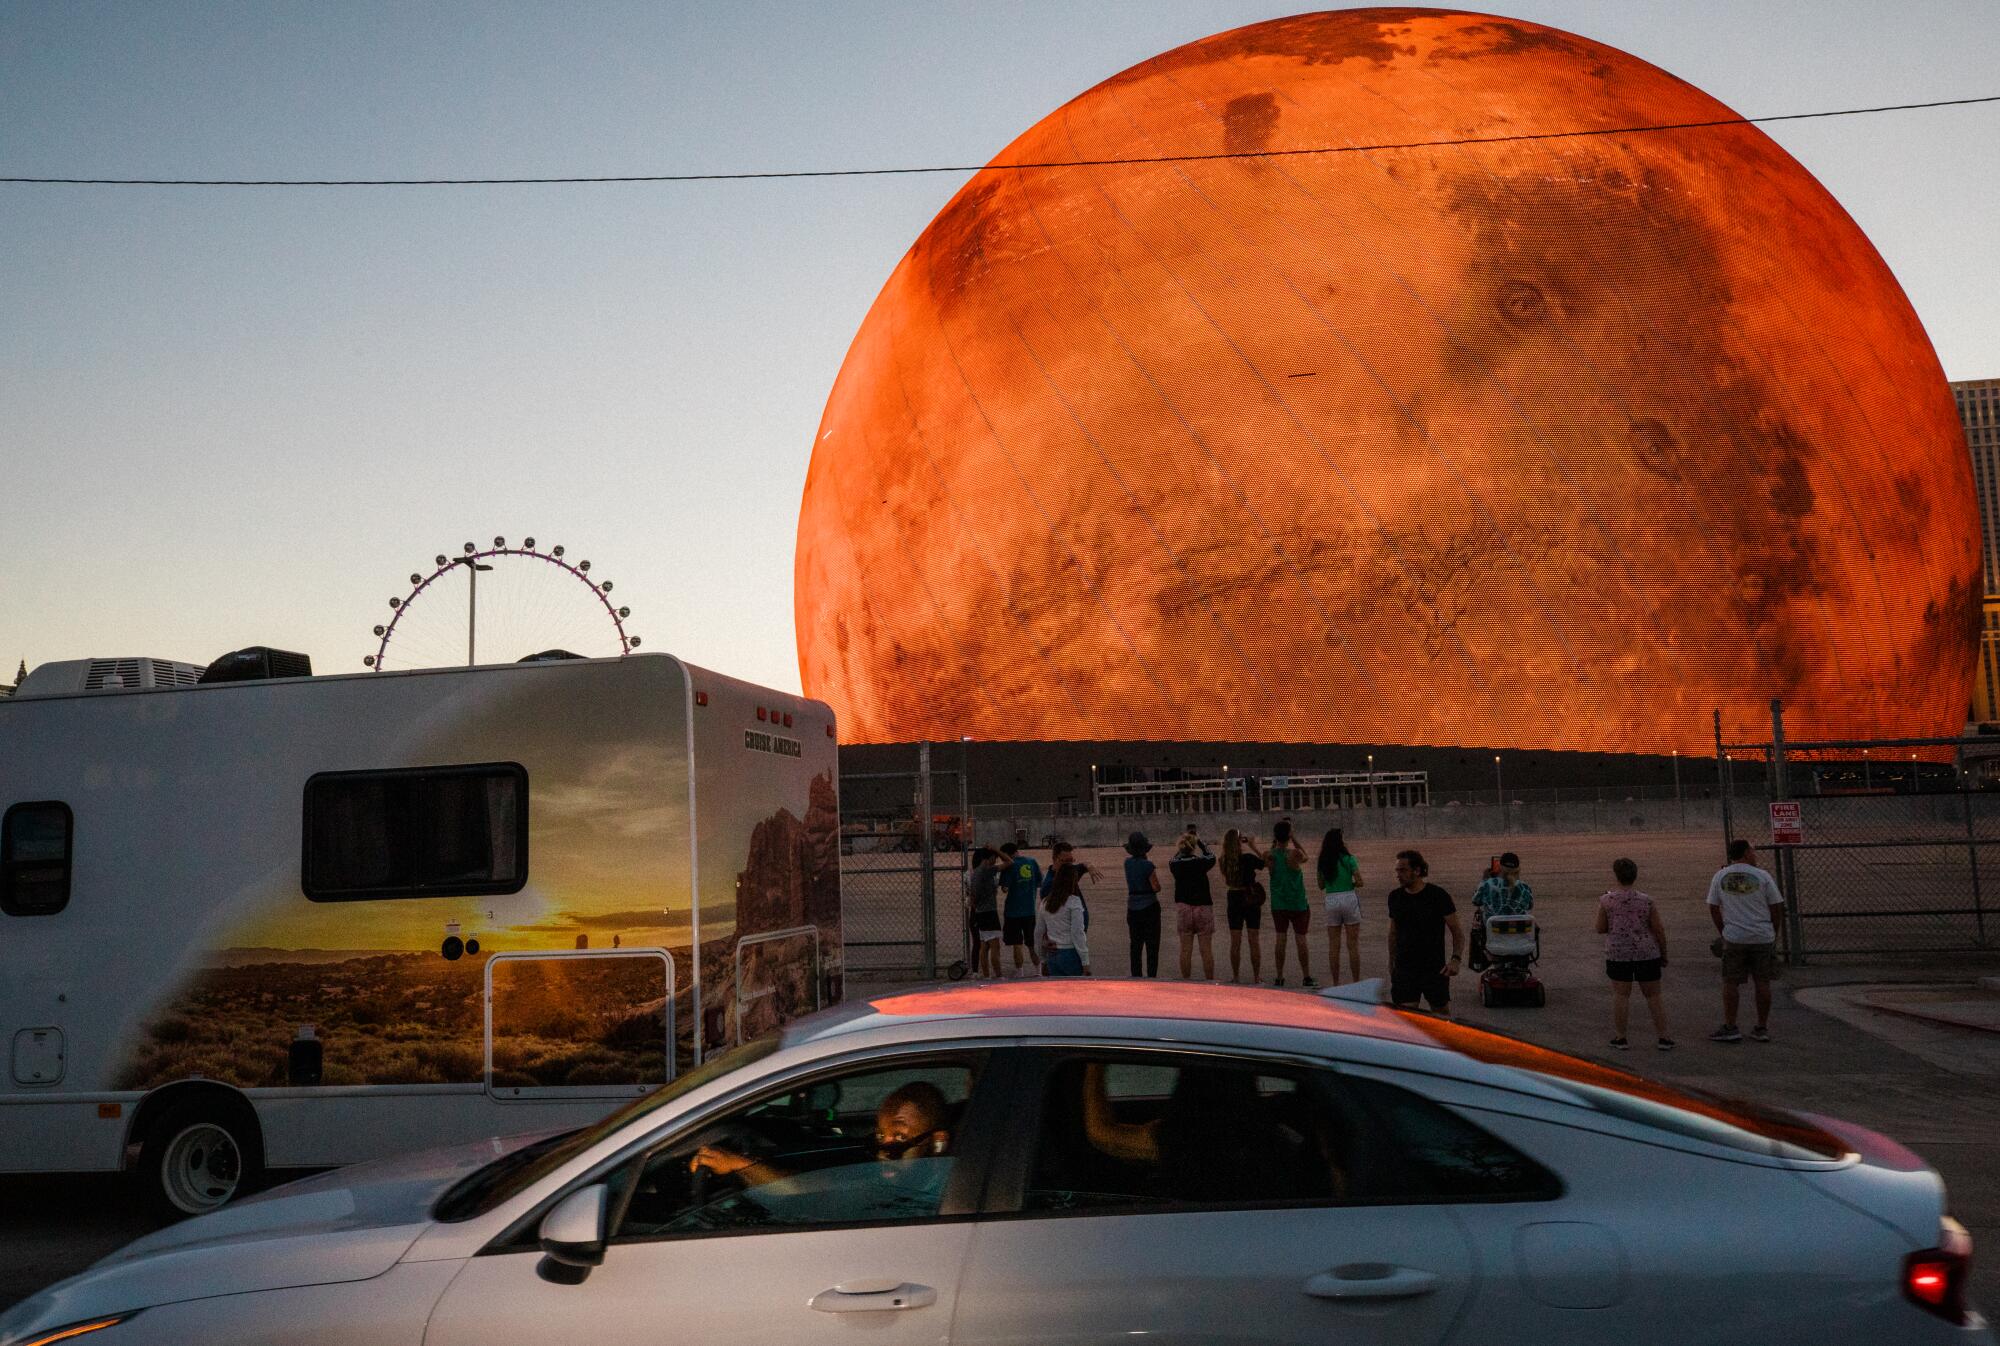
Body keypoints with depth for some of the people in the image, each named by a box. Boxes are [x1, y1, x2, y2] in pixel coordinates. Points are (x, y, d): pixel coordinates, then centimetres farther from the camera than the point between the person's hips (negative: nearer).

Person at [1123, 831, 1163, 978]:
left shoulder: (1128, 863, 2)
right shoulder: (1148, 865, -14)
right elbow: (1156, 888, -11)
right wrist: (1156, 873, 3)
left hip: (1133, 908, 5)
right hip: (1149, 907, -5)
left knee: (1135, 946, 12)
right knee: (1152, 946, 0)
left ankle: (1136, 976, 13)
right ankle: (1151, 976, -4)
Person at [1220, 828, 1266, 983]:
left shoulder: (1224, 860, -4)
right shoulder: (1248, 858, -14)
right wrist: (1254, 847, 7)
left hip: (1233, 899, 3)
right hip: (1250, 899, -3)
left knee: (1235, 941, 7)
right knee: (1254, 940, 6)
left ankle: (1235, 976, 10)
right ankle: (1256, 976, 9)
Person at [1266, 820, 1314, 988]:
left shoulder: (1270, 855, -7)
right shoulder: (1294, 854, -16)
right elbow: (1305, 856, 7)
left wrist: (1274, 840, 10)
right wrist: (1293, 838, 6)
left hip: (1278, 904, 3)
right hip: (1298, 903, -3)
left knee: (1280, 939, 8)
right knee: (1301, 939, 4)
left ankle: (1279, 977, 9)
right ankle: (1306, 977, 7)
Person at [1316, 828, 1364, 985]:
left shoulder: (1323, 862, 3)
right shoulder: (1348, 859, -8)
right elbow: (1359, 882, -12)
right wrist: (1351, 884, 8)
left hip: (1331, 901, 3)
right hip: (1349, 898, -3)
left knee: (1333, 946, 7)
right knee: (1353, 945, 4)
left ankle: (1335, 983, 9)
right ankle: (1356, 982, 6)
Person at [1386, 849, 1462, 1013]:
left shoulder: (1439, 896, -7)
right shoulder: (1395, 897, 4)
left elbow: (1457, 933, -5)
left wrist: (1455, 959, -20)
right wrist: (1391, 964, 16)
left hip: (1435, 969, -2)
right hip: (1404, 968, 2)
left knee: (1442, 1015, 10)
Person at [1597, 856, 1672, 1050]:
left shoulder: (1606, 901, -8)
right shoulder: (1646, 901, -6)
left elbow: (1600, 929, -1)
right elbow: (1659, 930, -3)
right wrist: (1664, 954, 9)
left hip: (1617, 954, -1)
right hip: (1647, 954, 1)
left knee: (1620, 995, 7)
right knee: (1653, 996, 10)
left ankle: (1620, 1038, 10)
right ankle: (1664, 1038, 12)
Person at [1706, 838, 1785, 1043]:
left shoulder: (1720, 876, 2)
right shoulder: (1762, 876, -4)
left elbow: (1713, 909, 5)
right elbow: (1777, 907, 0)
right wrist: (1774, 932, 12)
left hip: (1733, 939, 0)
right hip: (1763, 937, 0)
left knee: (1731, 982, 5)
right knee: (1762, 982, 7)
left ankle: (1730, 1027, 5)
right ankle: (1762, 1029, 13)